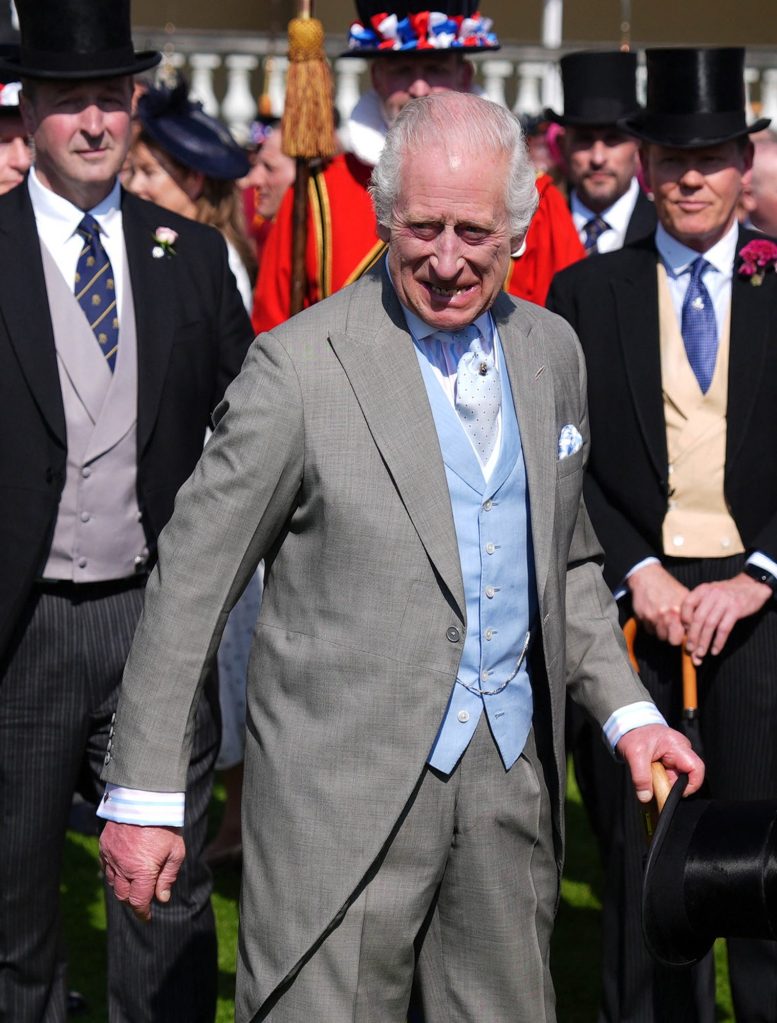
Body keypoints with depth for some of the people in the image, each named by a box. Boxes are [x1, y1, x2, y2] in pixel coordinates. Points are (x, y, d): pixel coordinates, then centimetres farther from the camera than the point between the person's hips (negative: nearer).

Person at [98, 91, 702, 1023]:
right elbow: (192, 582, -8)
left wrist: (627, 711, 8)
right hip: (344, 783, -5)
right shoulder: (300, 365, -10)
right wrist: (142, 794, -10)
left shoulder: (552, 352, 9)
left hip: (511, 772, 6)